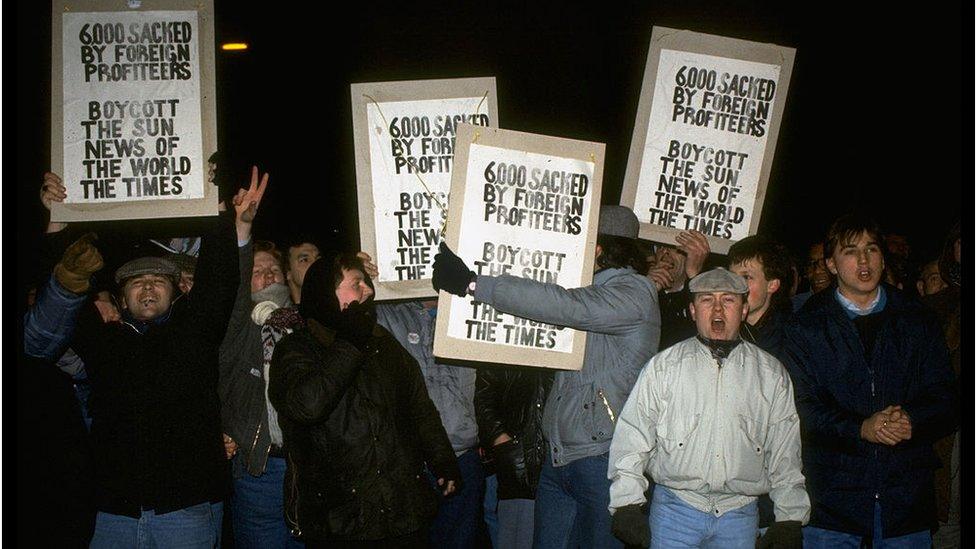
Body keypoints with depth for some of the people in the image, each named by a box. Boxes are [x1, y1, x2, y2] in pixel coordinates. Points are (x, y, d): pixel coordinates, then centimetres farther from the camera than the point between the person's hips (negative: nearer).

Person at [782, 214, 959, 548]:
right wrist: (860, 428, -21)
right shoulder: (804, 328, 4)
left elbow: (946, 401, 4)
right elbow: (803, 407, -5)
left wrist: (912, 422, -17)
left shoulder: (918, 323, 11)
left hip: (907, 493, 2)